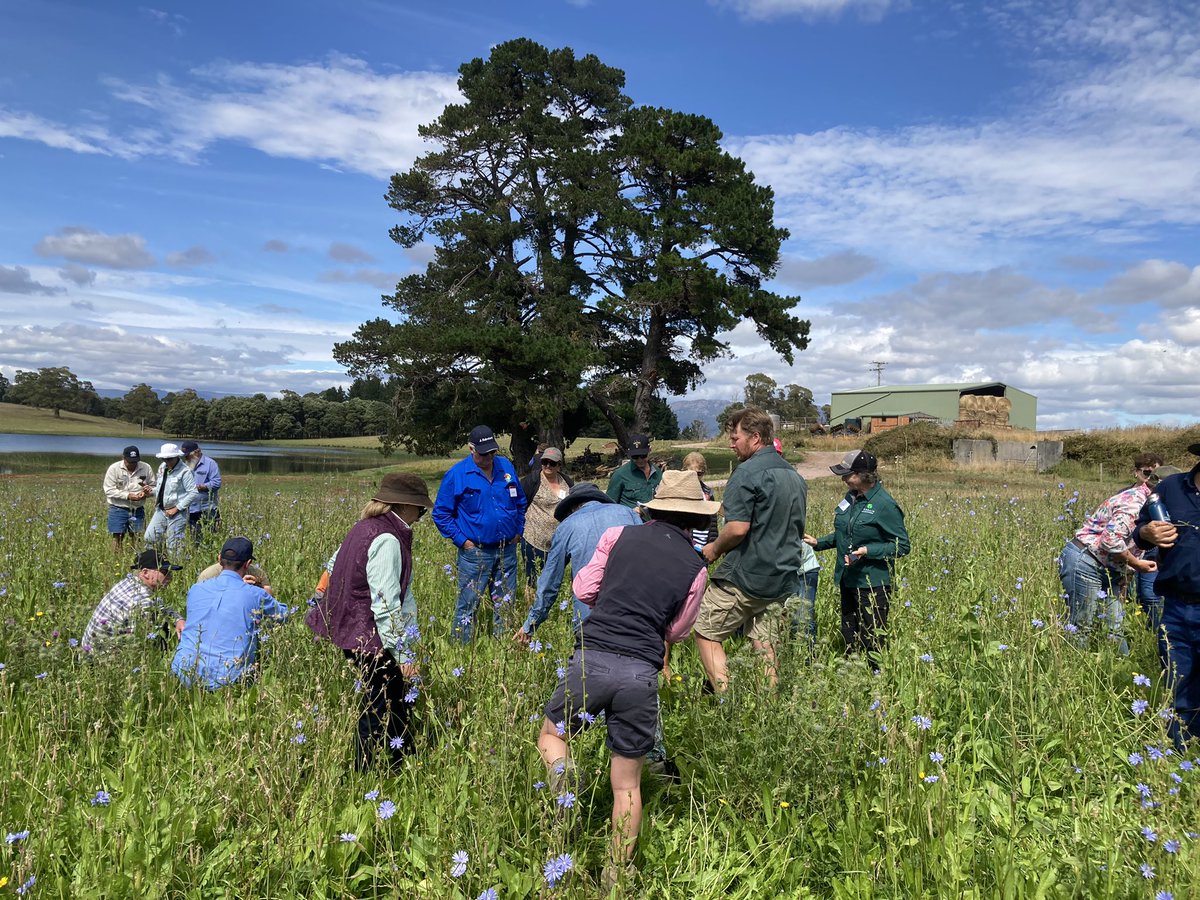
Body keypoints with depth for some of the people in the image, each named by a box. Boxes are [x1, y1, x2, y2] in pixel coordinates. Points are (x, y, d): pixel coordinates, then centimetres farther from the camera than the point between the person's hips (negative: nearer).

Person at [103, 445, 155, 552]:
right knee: (118, 537, 0)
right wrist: (128, 495, -21)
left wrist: (147, 492, -16)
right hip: (118, 509, -2)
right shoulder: (114, 468, -7)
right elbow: (109, 490, -11)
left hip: (138, 510, 2)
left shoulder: (146, 468, -1)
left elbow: (153, 487, 7)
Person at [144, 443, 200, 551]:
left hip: (177, 514, -7)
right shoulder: (162, 467, 8)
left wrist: (177, 508, -17)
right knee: (149, 538, 3)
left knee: (174, 545, -1)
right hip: (160, 510, 7)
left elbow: (193, 493, -19)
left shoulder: (185, 472, -15)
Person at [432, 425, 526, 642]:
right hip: (475, 551, -4)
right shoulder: (457, 474, -8)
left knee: (505, 605, 13)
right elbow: (440, 513, -4)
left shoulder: (506, 467, 6)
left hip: (507, 550, 4)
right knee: (468, 605, -1)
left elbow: (520, 501, 19)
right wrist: (462, 540, -8)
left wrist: (518, 531, 10)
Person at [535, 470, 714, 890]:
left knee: (550, 735, 25)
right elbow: (675, 632, 14)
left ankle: (562, 774, -4)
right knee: (627, 784, 17)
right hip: (641, 673, 1)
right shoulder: (695, 568, 5)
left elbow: (583, 589, 10)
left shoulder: (620, 536, 3)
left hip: (592, 657, -1)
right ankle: (616, 878, 22)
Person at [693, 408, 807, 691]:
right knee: (765, 647, 12)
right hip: (783, 579, 8)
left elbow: (738, 528, -22)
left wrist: (714, 548, -5)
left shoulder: (747, 473, -13)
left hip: (744, 576, -8)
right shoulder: (795, 476, 15)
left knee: (706, 634, 5)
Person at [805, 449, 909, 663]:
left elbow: (902, 546, -13)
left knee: (874, 640, 0)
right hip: (848, 580, 8)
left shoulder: (885, 505, -16)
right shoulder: (850, 498, 7)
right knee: (849, 638, 17)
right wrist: (818, 542, 8)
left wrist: (867, 551, -23)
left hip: (872, 583, -8)